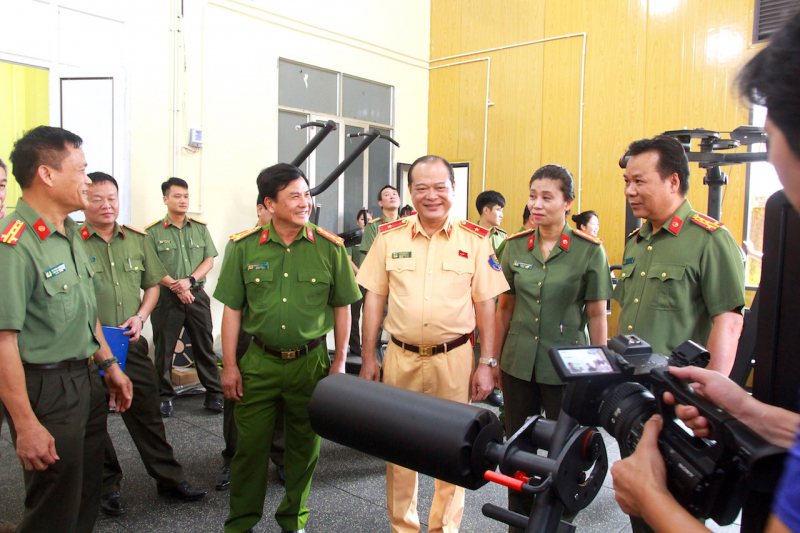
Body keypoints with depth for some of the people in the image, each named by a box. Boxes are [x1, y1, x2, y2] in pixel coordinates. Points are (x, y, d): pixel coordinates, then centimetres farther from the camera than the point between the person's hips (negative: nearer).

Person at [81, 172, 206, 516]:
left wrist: (140, 317, 1)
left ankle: (169, 478, 25)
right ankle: (107, 485, 30)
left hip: (132, 344, 4)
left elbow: (152, 285, 15)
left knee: (147, 413, 12)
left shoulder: (137, 240, 8)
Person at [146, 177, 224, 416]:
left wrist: (189, 280, -11)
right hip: (166, 298, -2)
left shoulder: (200, 228, 9)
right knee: (164, 348, 6)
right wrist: (176, 287, -15)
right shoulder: (153, 232, 0)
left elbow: (209, 260, 4)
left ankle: (214, 394, 15)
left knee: (204, 346, 7)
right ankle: (165, 396, 19)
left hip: (197, 296, 2)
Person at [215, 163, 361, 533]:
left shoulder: (330, 247, -5)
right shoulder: (245, 246, -3)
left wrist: (340, 361, 2)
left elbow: (342, 307, 2)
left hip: (310, 362, 0)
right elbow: (232, 309, 2)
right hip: (259, 361, 0)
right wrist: (230, 365, 0)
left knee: (304, 445, 13)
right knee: (250, 443, 8)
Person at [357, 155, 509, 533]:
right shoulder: (389, 236, 1)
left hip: (454, 359, -1)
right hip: (400, 357, 1)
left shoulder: (475, 241, -2)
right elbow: (374, 299, 4)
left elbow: (486, 306, 0)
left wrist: (487, 364, -2)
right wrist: (367, 357, 2)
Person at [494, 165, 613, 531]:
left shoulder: (589, 250, -8)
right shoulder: (515, 246, 2)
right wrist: (494, 360, 9)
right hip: (518, 363, 3)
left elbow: (597, 314, -4)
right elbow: (504, 307, 7)